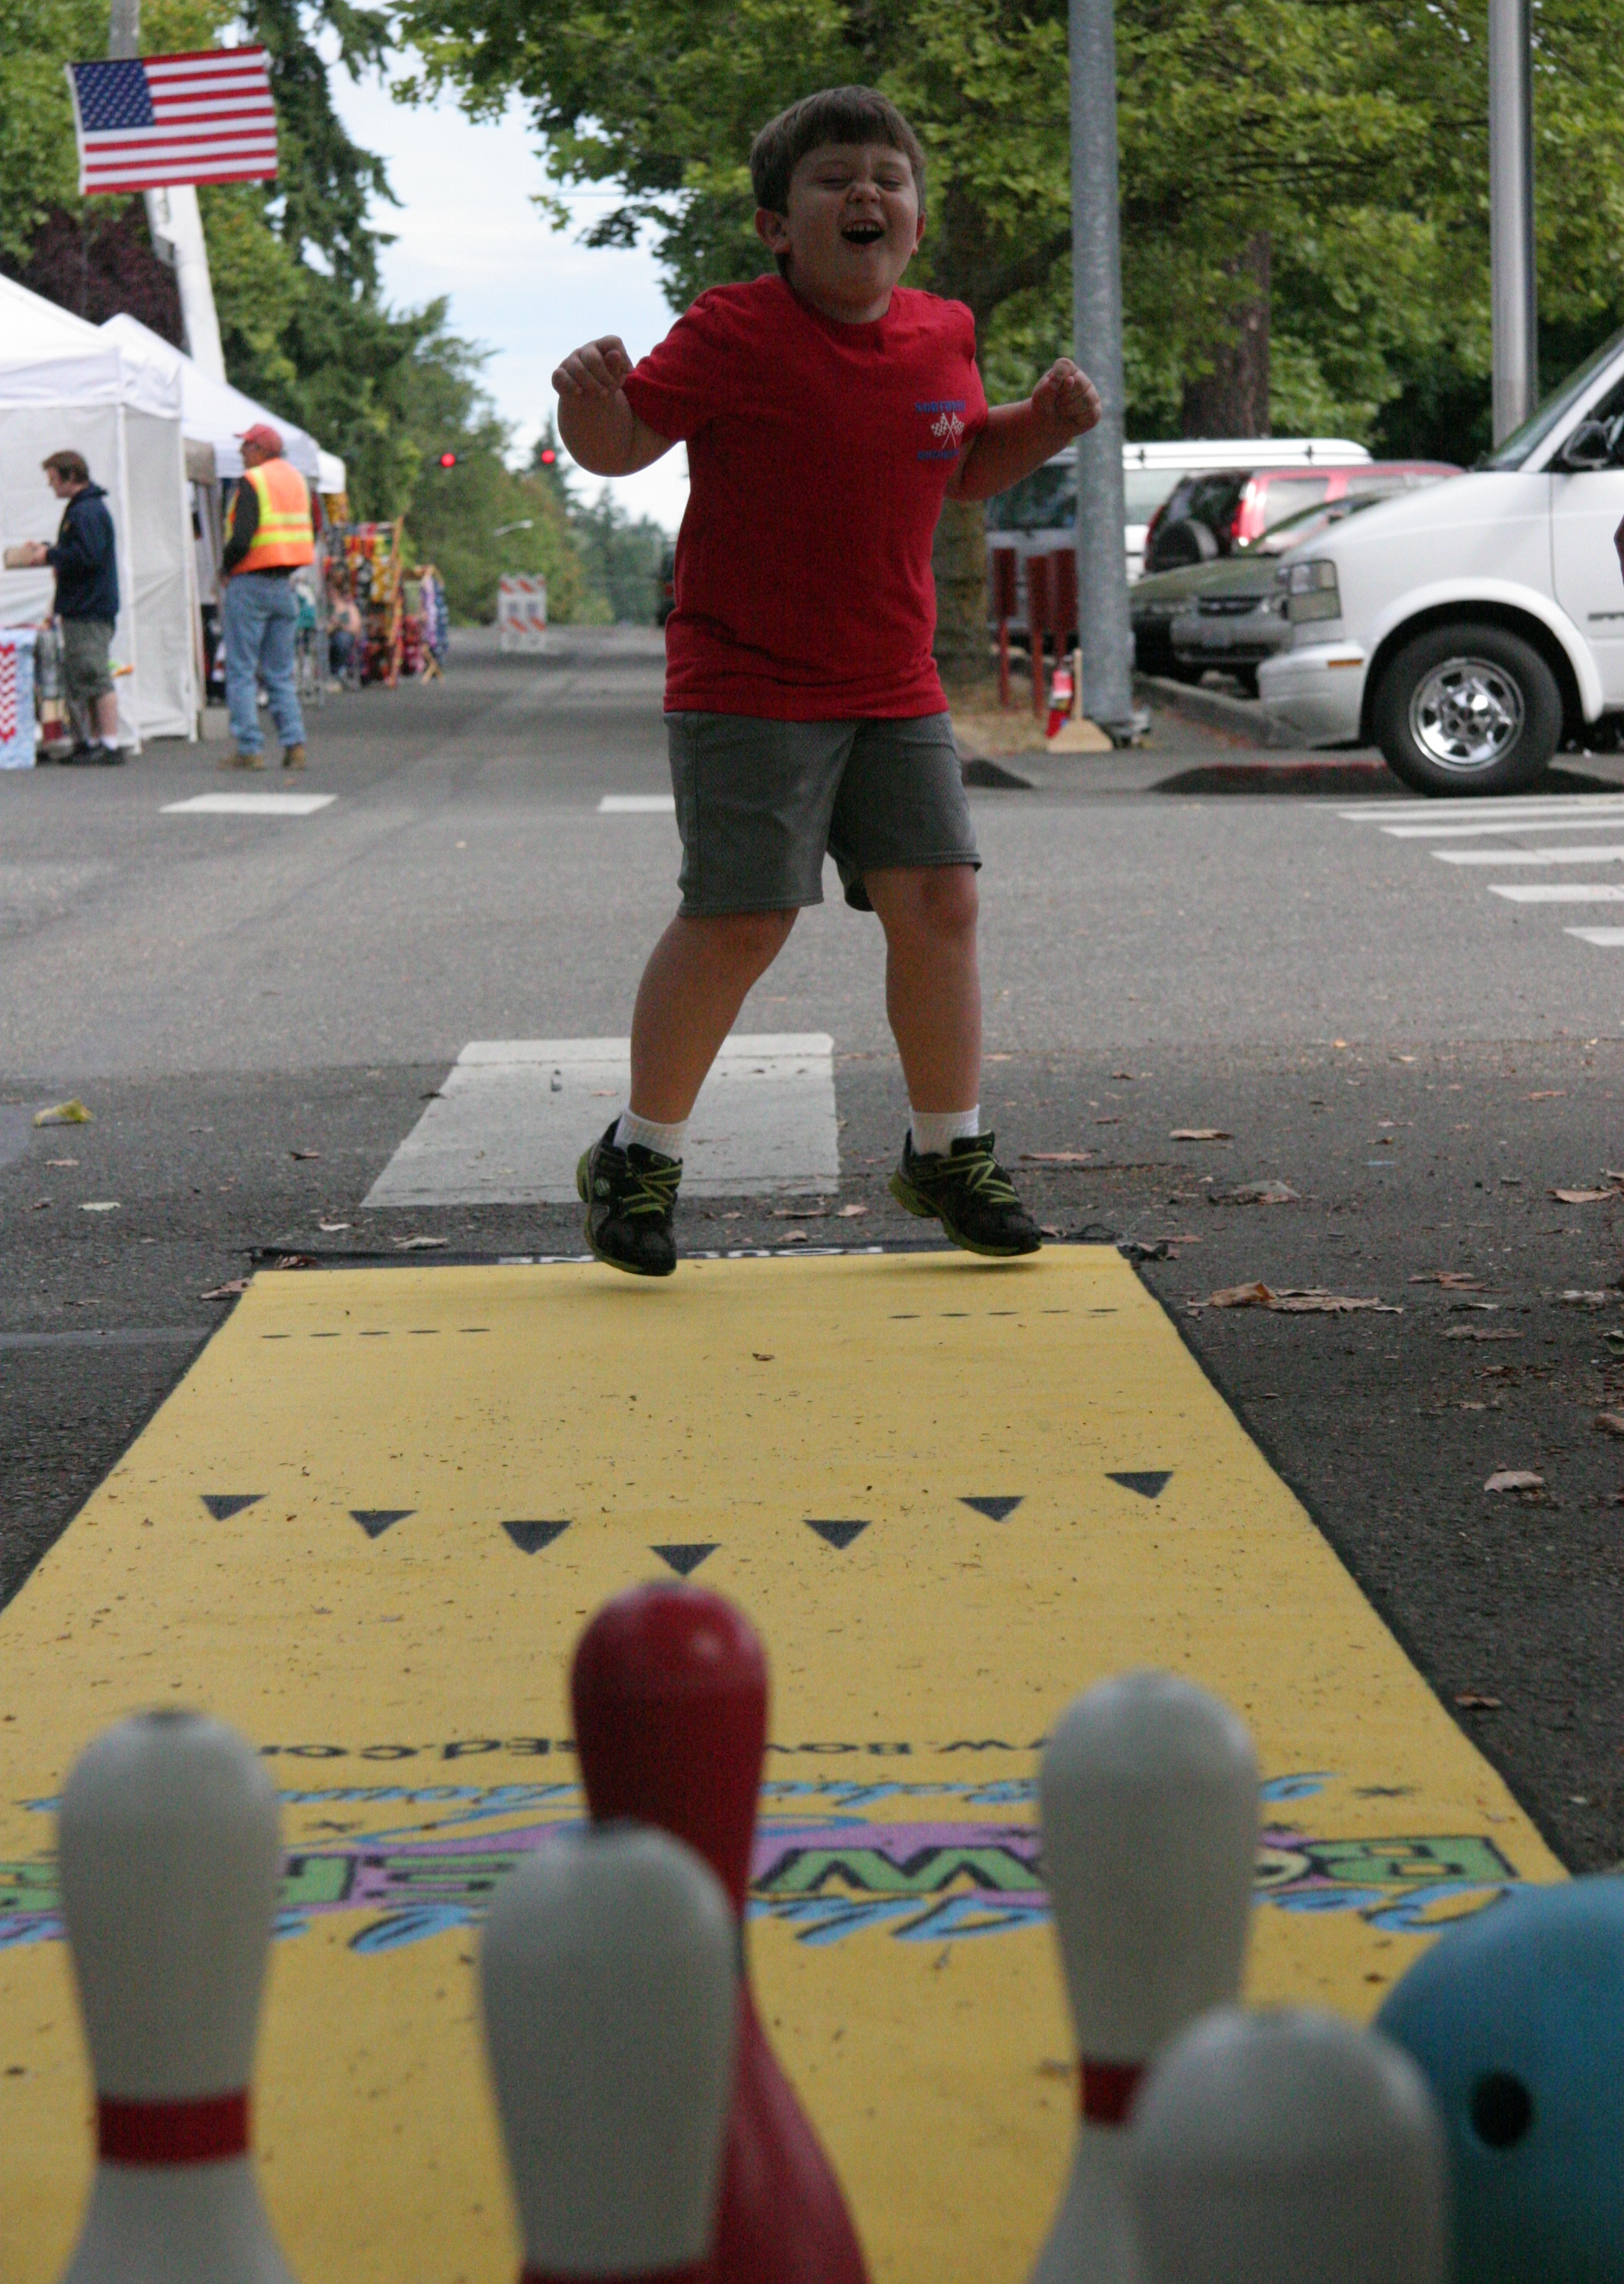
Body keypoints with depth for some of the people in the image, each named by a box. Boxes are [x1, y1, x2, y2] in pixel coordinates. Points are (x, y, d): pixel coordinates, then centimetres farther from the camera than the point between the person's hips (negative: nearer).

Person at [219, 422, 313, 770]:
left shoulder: (252, 483, -12)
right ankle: (294, 744, 1)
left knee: (241, 671, -1)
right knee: (280, 673, 11)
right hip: (283, 589, 7)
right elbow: (312, 534, 15)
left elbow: (241, 539, -20)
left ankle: (249, 749, -5)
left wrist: (226, 568, -3)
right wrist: (288, 569, 15)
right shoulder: (297, 480, 11)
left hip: (249, 585, -7)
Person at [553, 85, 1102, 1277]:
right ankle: (641, 1156, 8)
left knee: (939, 898, 0)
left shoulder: (942, 337, 7)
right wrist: (596, 397, -31)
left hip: (896, 688, 6)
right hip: (745, 685, -5)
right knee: (741, 919, -10)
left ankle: (949, 1153, 17)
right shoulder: (733, 333, -10)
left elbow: (963, 470, 22)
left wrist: (1045, 424, 3)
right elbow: (624, 448, -9)